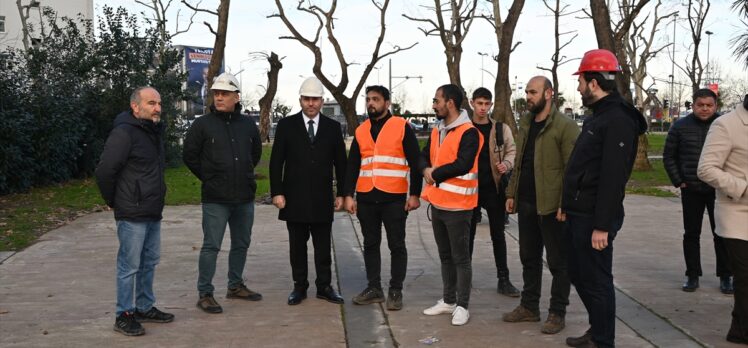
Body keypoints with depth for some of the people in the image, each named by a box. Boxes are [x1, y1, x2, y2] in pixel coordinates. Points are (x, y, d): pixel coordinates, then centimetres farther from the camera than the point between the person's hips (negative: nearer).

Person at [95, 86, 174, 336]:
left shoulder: (155, 132, 12)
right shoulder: (124, 133, -17)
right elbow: (105, 170, -20)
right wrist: (113, 201, -9)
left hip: (153, 212, 9)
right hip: (132, 214, -9)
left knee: (149, 262, 17)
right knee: (129, 266, -1)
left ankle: (145, 308, 29)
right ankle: (124, 315, 10)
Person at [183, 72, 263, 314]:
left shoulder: (248, 124, 6)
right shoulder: (202, 125, -5)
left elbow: (256, 152, 22)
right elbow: (190, 156, 0)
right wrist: (209, 178, 2)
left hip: (245, 197, 5)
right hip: (215, 199, -5)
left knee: (242, 243, 14)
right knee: (211, 246, -3)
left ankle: (236, 286, 29)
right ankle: (204, 294, 5)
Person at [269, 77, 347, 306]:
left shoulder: (333, 127, 6)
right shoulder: (286, 125, 2)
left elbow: (340, 163, 8)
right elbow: (276, 162, 0)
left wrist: (341, 193, 4)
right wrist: (277, 192, -6)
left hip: (322, 198, 1)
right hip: (294, 198, -1)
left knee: (323, 246, 6)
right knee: (297, 245, 7)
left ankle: (324, 286, 14)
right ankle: (299, 286, 16)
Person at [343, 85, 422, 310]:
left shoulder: (402, 127, -2)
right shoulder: (361, 131, 11)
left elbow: (415, 163, -3)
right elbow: (352, 166, 12)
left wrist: (414, 194, -8)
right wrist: (349, 195, 4)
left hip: (394, 198, -4)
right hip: (366, 198, 4)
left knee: (396, 245, 2)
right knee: (370, 244, 10)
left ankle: (396, 291, 11)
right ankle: (374, 288, 20)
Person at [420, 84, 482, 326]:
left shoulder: (468, 132, -15)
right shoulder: (437, 131, 13)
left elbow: (463, 165, -25)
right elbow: (424, 156, 15)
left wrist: (435, 173, -13)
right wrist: (426, 170, -8)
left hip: (457, 205, -8)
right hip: (437, 203, 8)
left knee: (461, 257, 1)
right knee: (445, 256, 17)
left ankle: (462, 306, 10)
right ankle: (448, 301, 27)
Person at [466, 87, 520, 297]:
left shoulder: (501, 129, 4)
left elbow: (512, 151, 8)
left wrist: (506, 163, -14)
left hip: (494, 188, 1)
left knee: (498, 234, 6)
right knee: (468, 234, 7)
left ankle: (503, 279, 13)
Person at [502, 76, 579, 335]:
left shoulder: (565, 126, -12)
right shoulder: (525, 123, 13)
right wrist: (512, 193, 13)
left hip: (551, 206, -8)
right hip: (526, 204, 8)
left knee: (558, 261, 4)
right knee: (529, 258, 16)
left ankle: (557, 313, 14)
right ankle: (529, 307, 27)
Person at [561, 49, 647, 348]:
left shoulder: (618, 120, -18)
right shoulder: (598, 116, 15)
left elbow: (613, 178, -24)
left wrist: (602, 225, -25)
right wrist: (568, 206, 20)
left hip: (594, 218, -10)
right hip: (579, 214, 10)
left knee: (596, 281, 0)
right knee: (579, 276, 19)